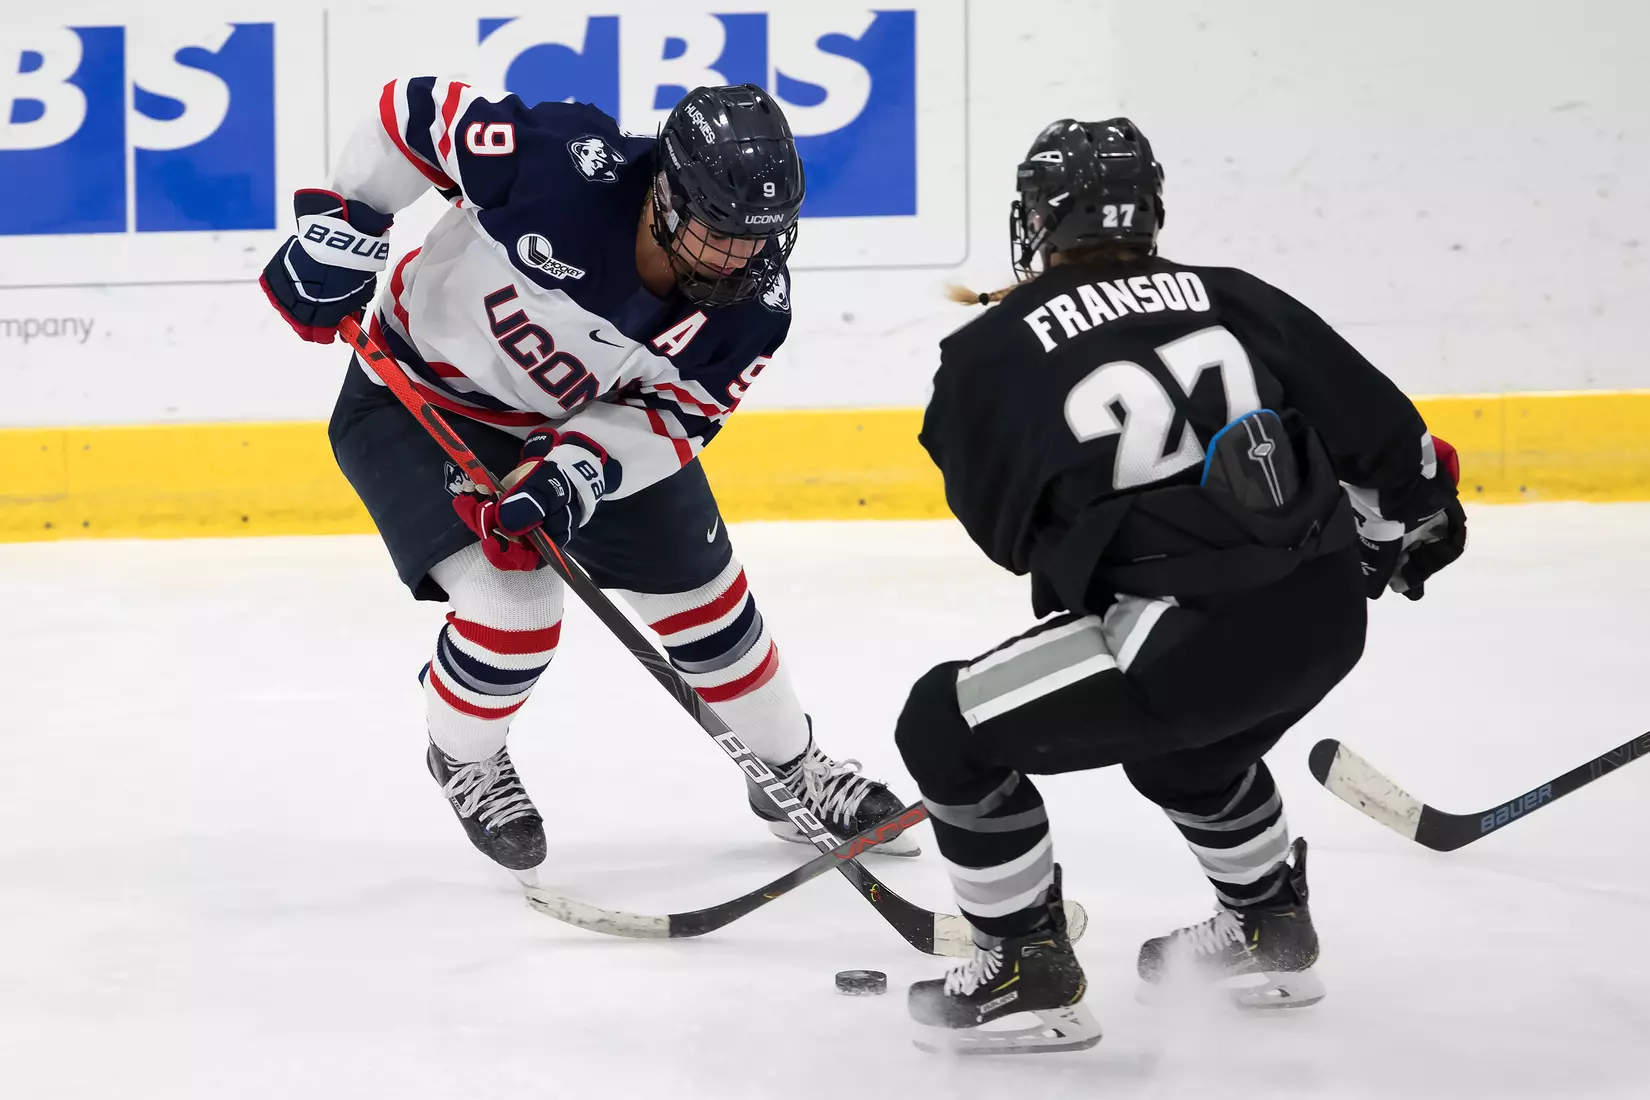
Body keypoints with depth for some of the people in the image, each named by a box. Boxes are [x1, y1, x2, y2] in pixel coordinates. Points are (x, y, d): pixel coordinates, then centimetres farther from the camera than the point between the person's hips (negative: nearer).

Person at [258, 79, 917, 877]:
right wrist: (342, 227, -24)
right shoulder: (560, 164, -38)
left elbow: (672, 419, -17)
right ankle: (465, 759, 15)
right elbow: (416, 110, -25)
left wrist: (576, 468, -34)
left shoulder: (750, 303, -24)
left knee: (705, 595, 11)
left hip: (597, 424, 5)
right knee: (512, 603, -19)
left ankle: (795, 774, 36)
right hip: (418, 396, -4)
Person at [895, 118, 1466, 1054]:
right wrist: (1409, 527, 32)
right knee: (1184, 745, 37)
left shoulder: (993, 352, -1)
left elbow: (1006, 530, 12)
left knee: (949, 728, 8)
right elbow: (1385, 434, 13)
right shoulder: (1236, 299, 10)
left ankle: (1031, 974, 12)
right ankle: (1270, 934, 49)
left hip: (1193, 641, -6)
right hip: (1329, 616, 6)